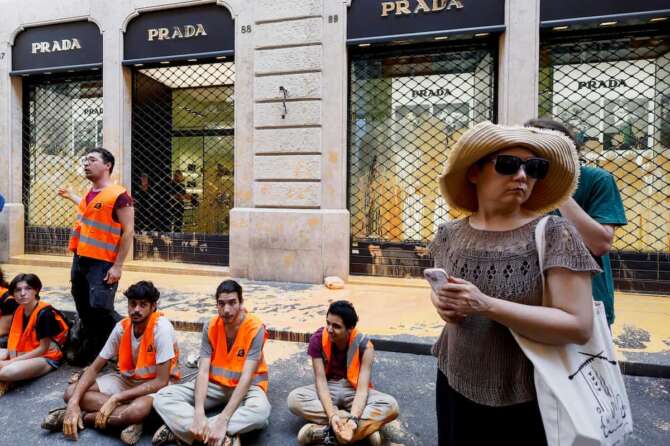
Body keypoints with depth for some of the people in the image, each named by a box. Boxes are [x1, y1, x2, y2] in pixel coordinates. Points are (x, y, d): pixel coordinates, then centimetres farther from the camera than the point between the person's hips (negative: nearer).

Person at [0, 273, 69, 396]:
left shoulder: (44, 313, -20)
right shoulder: (18, 311, 4)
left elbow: (43, 348, -18)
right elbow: (14, 338, 5)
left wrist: (12, 362, -15)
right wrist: (12, 360, -14)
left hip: (46, 358, -8)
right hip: (23, 354, 8)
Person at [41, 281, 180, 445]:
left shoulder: (161, 327, -26)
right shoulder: (122, 327, -9)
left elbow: (161, 381, -26)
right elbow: (94, 368, -4)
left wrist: (115, 399, -27)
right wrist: (74, 402, -21)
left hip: (156, 385, -6)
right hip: (127, 379, 6)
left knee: (139, 409, -40)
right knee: (71, 393, -12)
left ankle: (83, 416, -16)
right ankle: (125, 418, -19)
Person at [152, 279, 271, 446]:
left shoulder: (255, 328, -21)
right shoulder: (210, 327, -9)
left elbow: (246, 377, -26)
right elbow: (203, 372, -16)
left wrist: (223, 420, -35)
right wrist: (199, 414, -32)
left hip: (246, 387, -3)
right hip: (216, 384, 4)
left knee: (261, 411, -39)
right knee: (162, 397, -16)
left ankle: (179, 428, -27)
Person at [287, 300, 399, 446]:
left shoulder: (364, 345, -20)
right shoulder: (317, 339, -18)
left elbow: (362, 387, -25)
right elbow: (320, 380, -21)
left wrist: (353, 419, -43)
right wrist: (332, 415, -37)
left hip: (354, 391, -1)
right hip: (328, 389, 1)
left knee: (391, 405, -29)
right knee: (294, 399, -30)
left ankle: (324, 431, -33)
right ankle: (366, 427, -29)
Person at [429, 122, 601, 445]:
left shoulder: (554, 234, -14)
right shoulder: (449, 235, -1)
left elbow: (579, 326, -19)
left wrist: (486, 305, -28)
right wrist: (441, 303, -9)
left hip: (526, 401, -3)